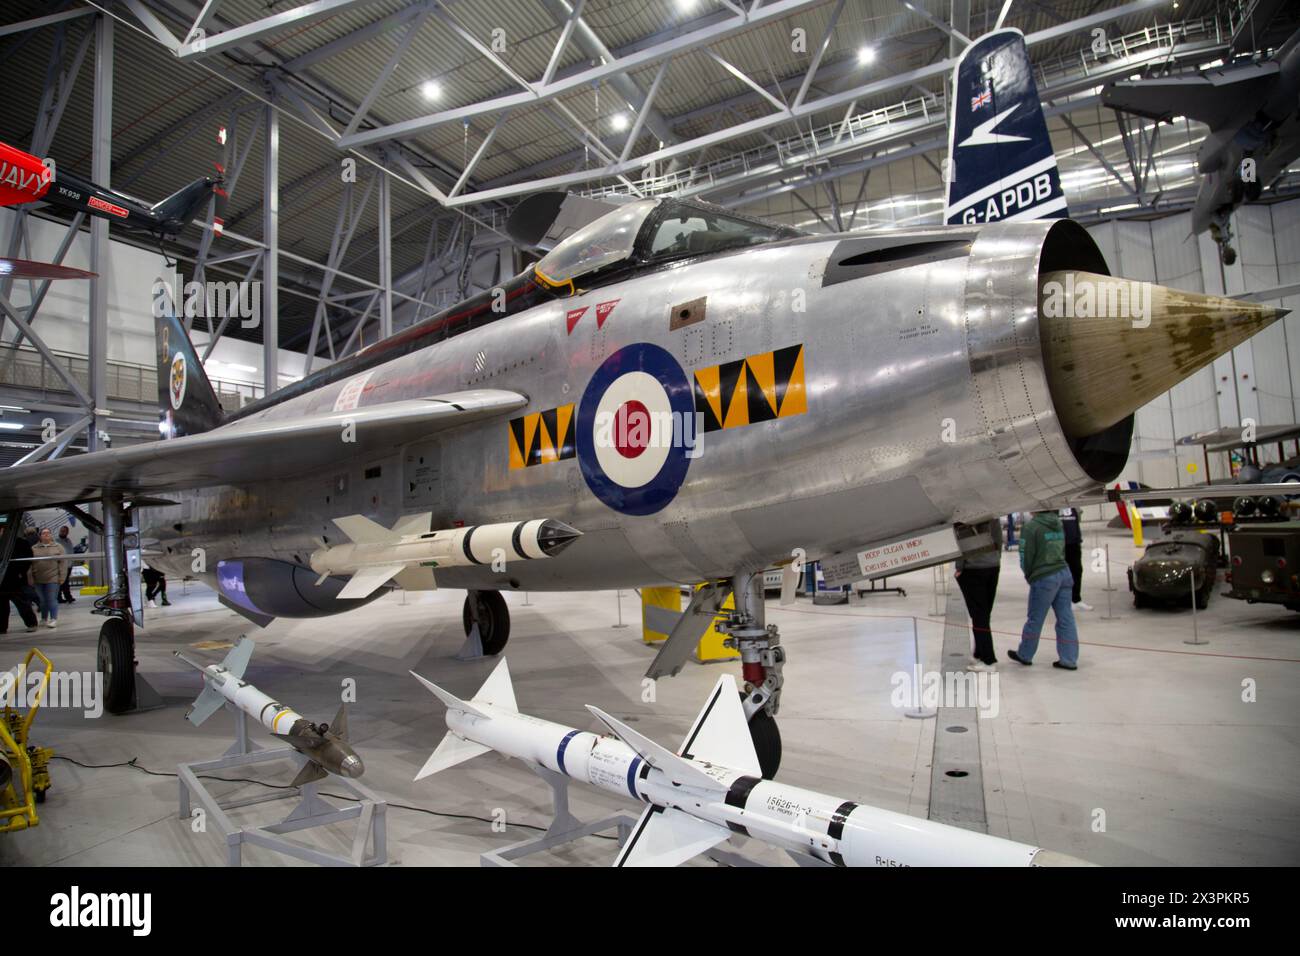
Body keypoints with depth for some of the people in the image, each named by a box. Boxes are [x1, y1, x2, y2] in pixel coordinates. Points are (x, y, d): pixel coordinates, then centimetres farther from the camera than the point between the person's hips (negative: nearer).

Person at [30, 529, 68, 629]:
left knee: (52, 600, -5)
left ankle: (54, 619, -1)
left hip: (53, 579, -3)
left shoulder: (58, 547, 4)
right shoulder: (34, 549, 9)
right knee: (42, 600, 10)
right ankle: (44, 618, 23)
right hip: (38, 579, 3)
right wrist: (31, 578, 0)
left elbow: (63, 562, -1)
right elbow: (31, 564, 7)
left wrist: (62, 576, -7)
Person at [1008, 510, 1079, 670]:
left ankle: (1024, 655, 21)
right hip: (1064, 573, 7)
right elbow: (1062, 550, 14)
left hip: (1044, 578, -7)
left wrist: (1028, 575, 6)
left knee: (1035, 620, 6)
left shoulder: (1031, 527, -14)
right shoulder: (1058, 523, 9)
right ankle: (1069, 660, 14)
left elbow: (1026, 556, -12)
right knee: (1065, 619, 10)